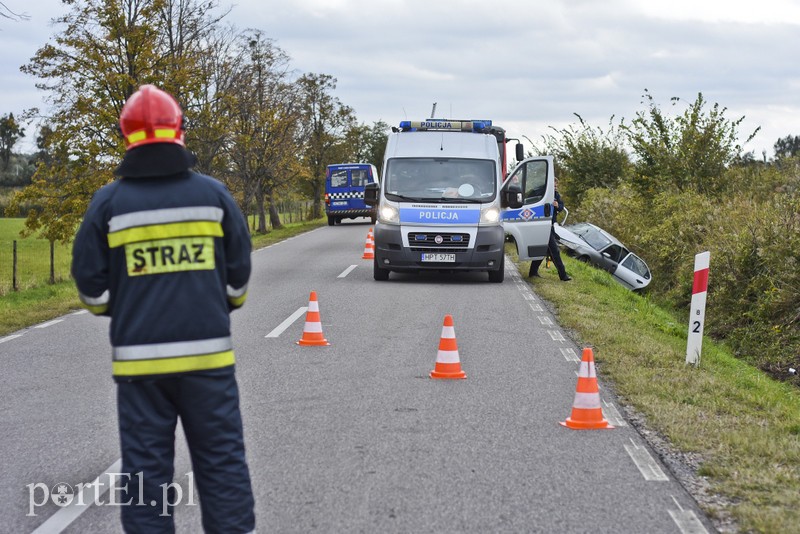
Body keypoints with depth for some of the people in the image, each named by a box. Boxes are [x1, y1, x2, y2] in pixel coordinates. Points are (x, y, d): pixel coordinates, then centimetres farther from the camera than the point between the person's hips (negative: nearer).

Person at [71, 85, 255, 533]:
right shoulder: (213, 194, -1)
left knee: (145, 467, 7)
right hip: (207, 353, 1)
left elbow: (91, 284, 0)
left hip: (139, 358, -1)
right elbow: (239, 274, 5)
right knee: (222, 462, 9)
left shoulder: (109, 202, -4)